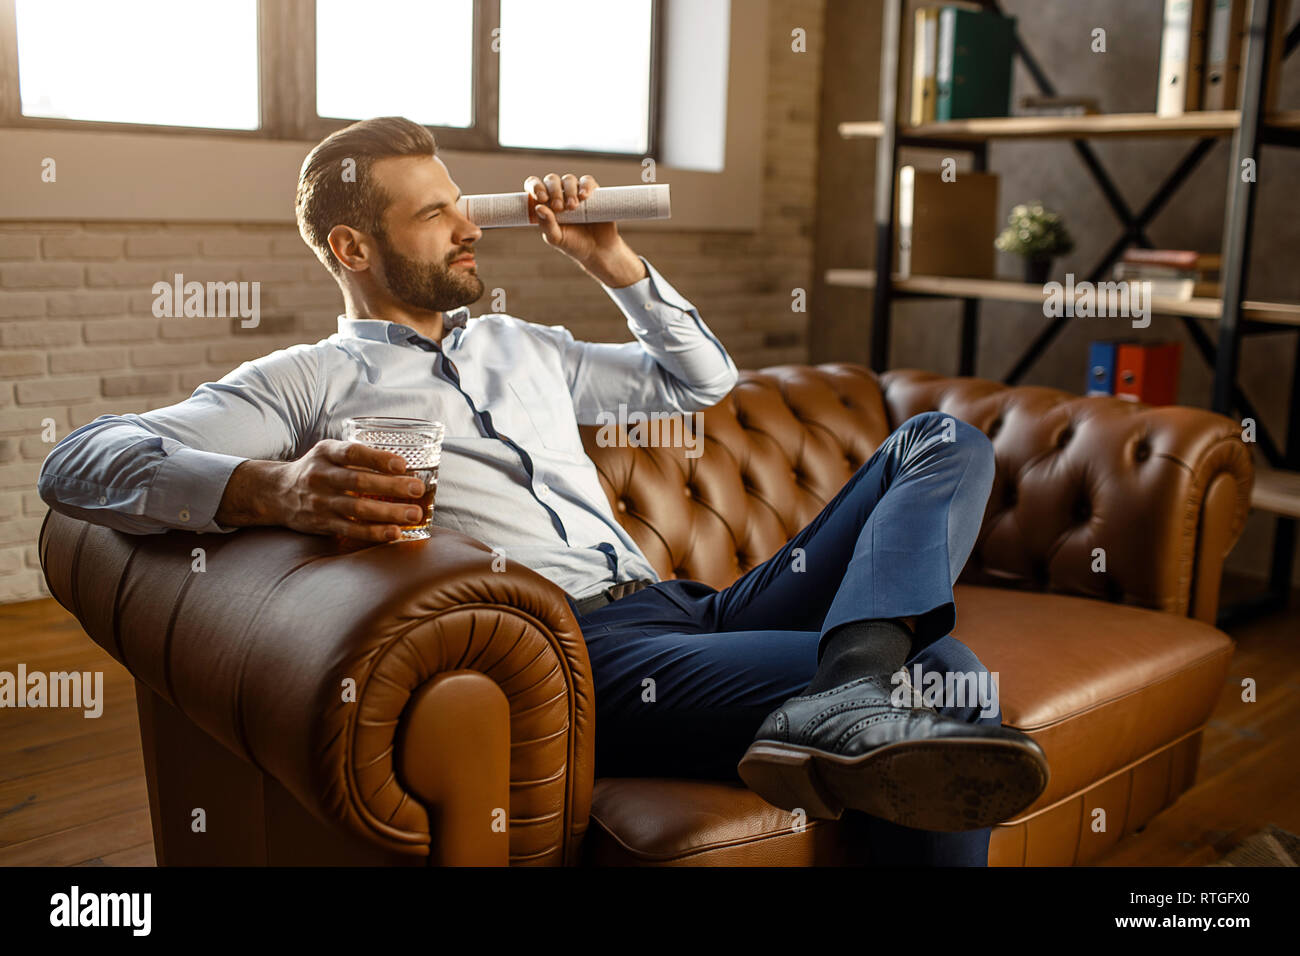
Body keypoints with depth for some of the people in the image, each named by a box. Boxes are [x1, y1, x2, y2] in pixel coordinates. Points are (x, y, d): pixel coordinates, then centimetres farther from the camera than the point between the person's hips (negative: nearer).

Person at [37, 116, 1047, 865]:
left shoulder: (522, 346, 29)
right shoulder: (309, 380, 9)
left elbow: (702, 381, 38)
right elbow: (80, 461, -5)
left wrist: (615, 262, 24)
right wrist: (272, 488, -26)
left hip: (684, 609, 9)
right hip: (567, 649, -8)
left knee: (944, 443, -7)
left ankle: (843, 706, -30)